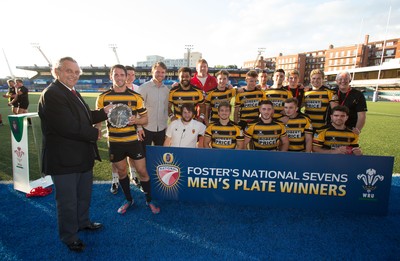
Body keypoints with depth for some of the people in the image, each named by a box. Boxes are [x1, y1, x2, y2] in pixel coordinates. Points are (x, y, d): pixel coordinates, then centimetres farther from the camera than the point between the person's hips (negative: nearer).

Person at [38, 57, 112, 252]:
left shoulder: (72, 92, 11)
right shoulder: (51, 94, -22)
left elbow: (84, 117, 15)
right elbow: (69, 127, -29)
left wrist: (104, 112, 2)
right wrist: (95, 133, -17)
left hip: (83, 156, 10)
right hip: (64, 161, -9)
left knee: (84, 194, 26)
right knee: (68, 201, 10)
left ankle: (83, 222, 48)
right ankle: (69, 236, 33)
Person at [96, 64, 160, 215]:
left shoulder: (136, 97, -2)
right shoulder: (103, 97, 0)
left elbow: (145, 119, 3)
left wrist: (135, 120, -17)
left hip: (133, 141, -1)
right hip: (115, 142, 1)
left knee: (142, 171, 4)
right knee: (121, 172, 15)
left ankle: (149, 201, 24)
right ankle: (128, 200, 36)